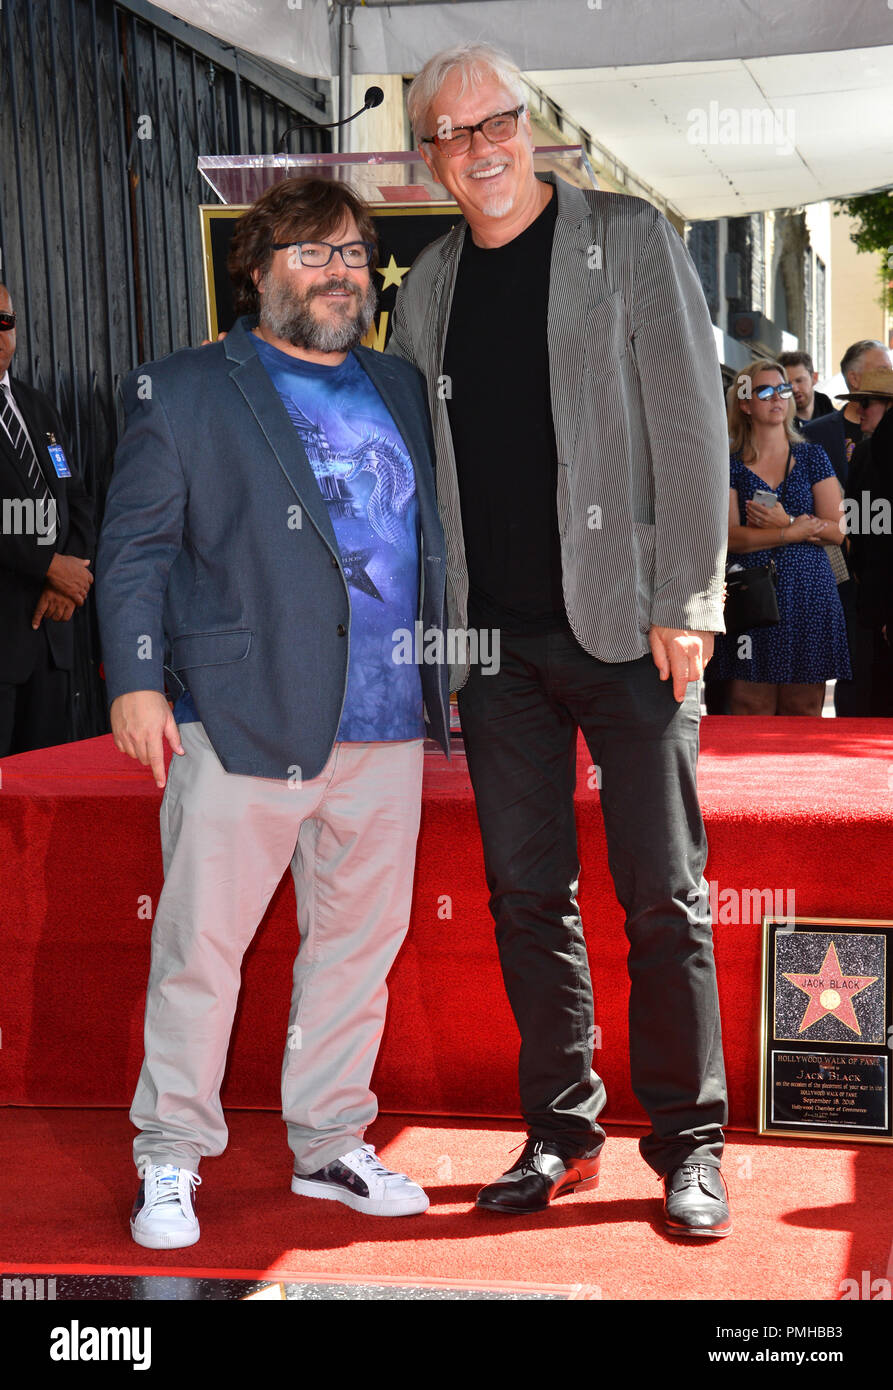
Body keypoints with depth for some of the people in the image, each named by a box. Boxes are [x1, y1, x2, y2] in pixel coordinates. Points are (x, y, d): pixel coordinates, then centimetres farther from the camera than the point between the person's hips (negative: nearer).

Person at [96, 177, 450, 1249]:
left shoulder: (401, 392, 19)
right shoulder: (183, 393, 4)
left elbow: (436, 537, 22)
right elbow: (135, 548, 0)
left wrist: (445, 674, 15)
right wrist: (134, 679, -10)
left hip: (387, 729, 5)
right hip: (243, 719, -5)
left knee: (359, 945, 11)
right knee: (199, 949, 0)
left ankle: (330, 1145, 24)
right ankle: (170, 1161, 13)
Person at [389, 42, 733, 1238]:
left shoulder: (629, 240, 1)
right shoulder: (427, 289, 13)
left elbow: (689, 422, -5)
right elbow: (415, 473, 14)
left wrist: (687, 603, -12)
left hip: (623, 624, -4)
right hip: (495, 639, 4)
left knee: (664, 897, 0)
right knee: (526, 894, 8)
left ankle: (690, 1144, 12)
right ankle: (562, 1132, 20)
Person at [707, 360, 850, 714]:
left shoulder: (812, 457, 11)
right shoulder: (731, 466, 6)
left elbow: (837, 531, 2)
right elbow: (728, 537, -6)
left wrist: (785, 522, -11)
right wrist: (794, 532, -9)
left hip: (808, 595, 1)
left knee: (803, 710, 0)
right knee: (751, 711, -5)